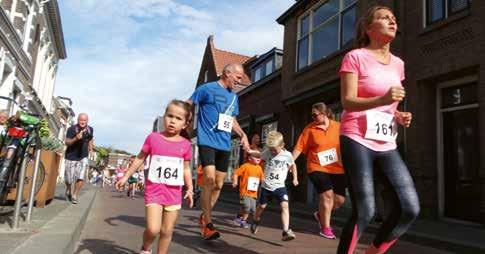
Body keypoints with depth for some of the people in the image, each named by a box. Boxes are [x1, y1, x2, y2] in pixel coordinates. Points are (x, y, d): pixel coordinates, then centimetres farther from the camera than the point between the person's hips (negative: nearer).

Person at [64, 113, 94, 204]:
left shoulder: (90, 129, -1)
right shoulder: (72, 129, -14)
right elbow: (67, 143, -18)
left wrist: (91, 148, 14)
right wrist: (76, 138, -34)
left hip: (83, 157, 2)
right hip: (71, 157, -2)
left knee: (81, 178, -10)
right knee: (69, 179, 7)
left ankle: (74, 195, 9)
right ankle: (68, 191, 39)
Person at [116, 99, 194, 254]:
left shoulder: (185, 145, 0)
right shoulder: (153, 138, -4)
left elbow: (186, 169, 8)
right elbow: (139, 159, 8)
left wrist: (190, 189, 1)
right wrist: (126, 177, 11)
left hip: (174, 193, 2)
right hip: (154, 190, -2)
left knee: (167, 231, 8)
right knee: (153, 229, -10)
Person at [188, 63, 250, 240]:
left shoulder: (234, 96, 17)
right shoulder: (207, 89, -2)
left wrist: (243, 134, 11)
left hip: (225, 145, 7)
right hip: (207, 142, -7)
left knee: (218, 185, 9)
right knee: (209, 180, -18)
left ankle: (204, 217, 27)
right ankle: (208, 224, -7)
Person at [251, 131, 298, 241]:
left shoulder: (287, 155, -7)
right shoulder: (266, 153, -7)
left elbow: (293, 165, 13)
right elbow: (261, 158, 15)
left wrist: (295, 178, 11)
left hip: (280, 186, -1)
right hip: (266, 186, 1)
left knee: (285, 205, -19)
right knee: (261, 206, 14)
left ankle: (286, 232, -20)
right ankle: (255, 222, 42)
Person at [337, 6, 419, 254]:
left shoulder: (397, 64, 16)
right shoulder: (355, 57, -3)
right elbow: (348, 102, -14)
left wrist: (400, 116, 4)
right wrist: (382, 99, -30)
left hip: (386, 145, 6)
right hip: (357, 140, -6)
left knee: (410, 208, -3)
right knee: (364, 212, -8)